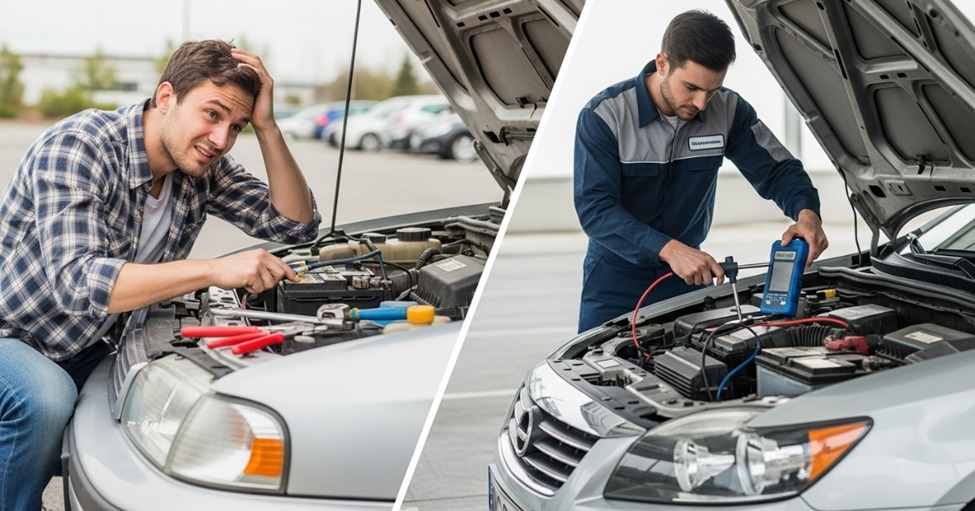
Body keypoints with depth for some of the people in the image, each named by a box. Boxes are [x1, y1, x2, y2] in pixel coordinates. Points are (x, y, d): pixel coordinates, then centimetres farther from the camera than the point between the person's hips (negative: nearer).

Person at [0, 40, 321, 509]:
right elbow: (77, 283, -39)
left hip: (79, 348, 7)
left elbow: (296, 225, -4)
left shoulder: (203, 168, -5)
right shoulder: (78, 147, -27)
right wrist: (213, 270, -44)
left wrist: (266, 127, -17)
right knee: (44, 399, -35)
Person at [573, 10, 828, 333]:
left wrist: (806, 213, -24)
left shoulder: (728, 111, -8)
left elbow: (777, 170, -1)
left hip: (689, 279, 3)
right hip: (615, 282, -3)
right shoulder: (603, 115, -19)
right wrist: (669, 249, -38)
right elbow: (595, 208, -25)